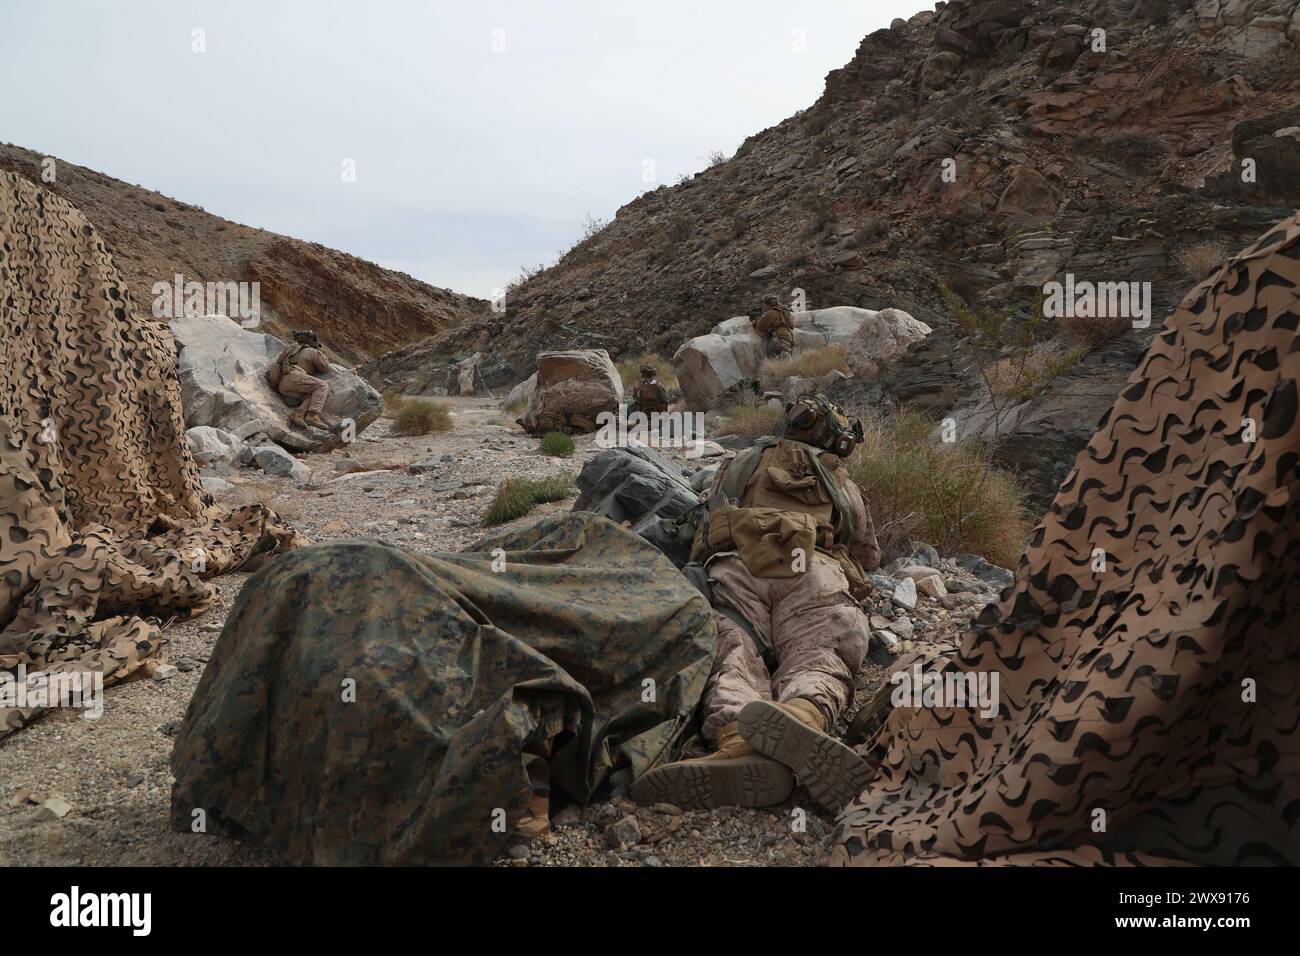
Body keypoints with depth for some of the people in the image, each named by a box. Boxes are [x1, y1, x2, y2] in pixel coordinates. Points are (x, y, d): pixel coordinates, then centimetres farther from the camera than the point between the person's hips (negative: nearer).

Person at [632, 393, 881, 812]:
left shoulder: (744, 461, 38)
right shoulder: (845, 486, 38)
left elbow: (706, 527, 44)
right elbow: (870, 557, 48)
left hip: (735, 565, 1)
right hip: (814, 571, 0)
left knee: (735, 661, -19)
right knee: (815, 662, -20)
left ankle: (737, 739, -54)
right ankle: (801, 716, -58)